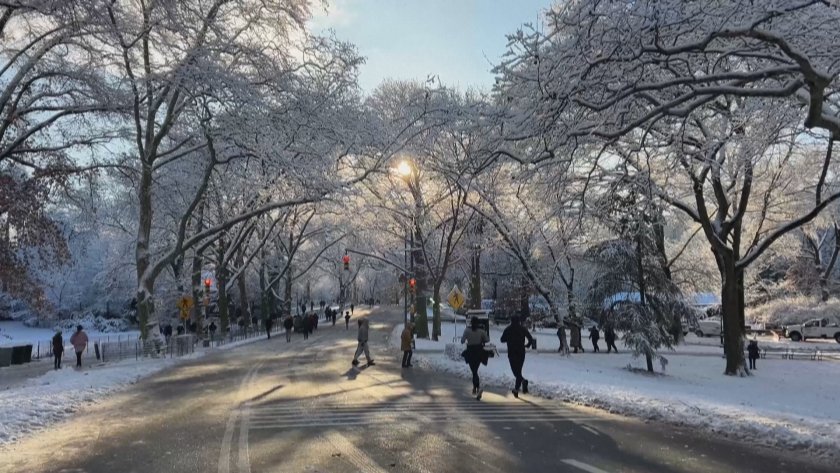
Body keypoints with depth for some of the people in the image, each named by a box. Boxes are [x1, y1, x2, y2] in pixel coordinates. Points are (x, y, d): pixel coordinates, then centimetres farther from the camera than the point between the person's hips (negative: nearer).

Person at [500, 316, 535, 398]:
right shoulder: (523, 329, 2)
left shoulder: (508, 329, -1)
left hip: (511, 353, -2)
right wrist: (528, 345, 14)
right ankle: (516, 389, 12)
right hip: (521, 352, 2)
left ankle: (523, 380, -27)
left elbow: (502, 340, 1)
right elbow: (530, 339, -5)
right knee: (518, 370, 14)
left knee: (515, 370, 2)